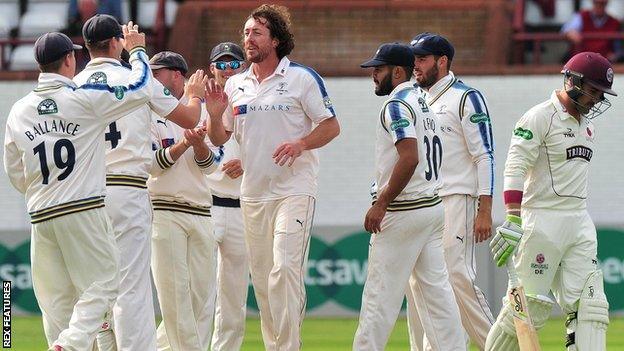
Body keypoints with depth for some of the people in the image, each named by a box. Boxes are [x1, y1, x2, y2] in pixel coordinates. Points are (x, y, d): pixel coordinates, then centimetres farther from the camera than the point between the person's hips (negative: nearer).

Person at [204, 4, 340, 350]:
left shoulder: (302, 78, -3)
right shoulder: (235, 85, 12)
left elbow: (331, 126, -2)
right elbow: (218, 139, 16)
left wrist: (300, 143, -19)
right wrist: (215, 114, -5)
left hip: (294, 190, -6)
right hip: (252, 193, 6)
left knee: (284, 269, -19)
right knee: (261, 278, 8)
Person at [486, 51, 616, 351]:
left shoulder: (586, 124, 18)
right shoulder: (540, 117, -8)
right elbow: (515, 170, -16)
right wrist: (513, 222, -25)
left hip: (580, 224, 8)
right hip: (543, 222, -8)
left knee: (589, 304, -5)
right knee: (531, 304, -6)